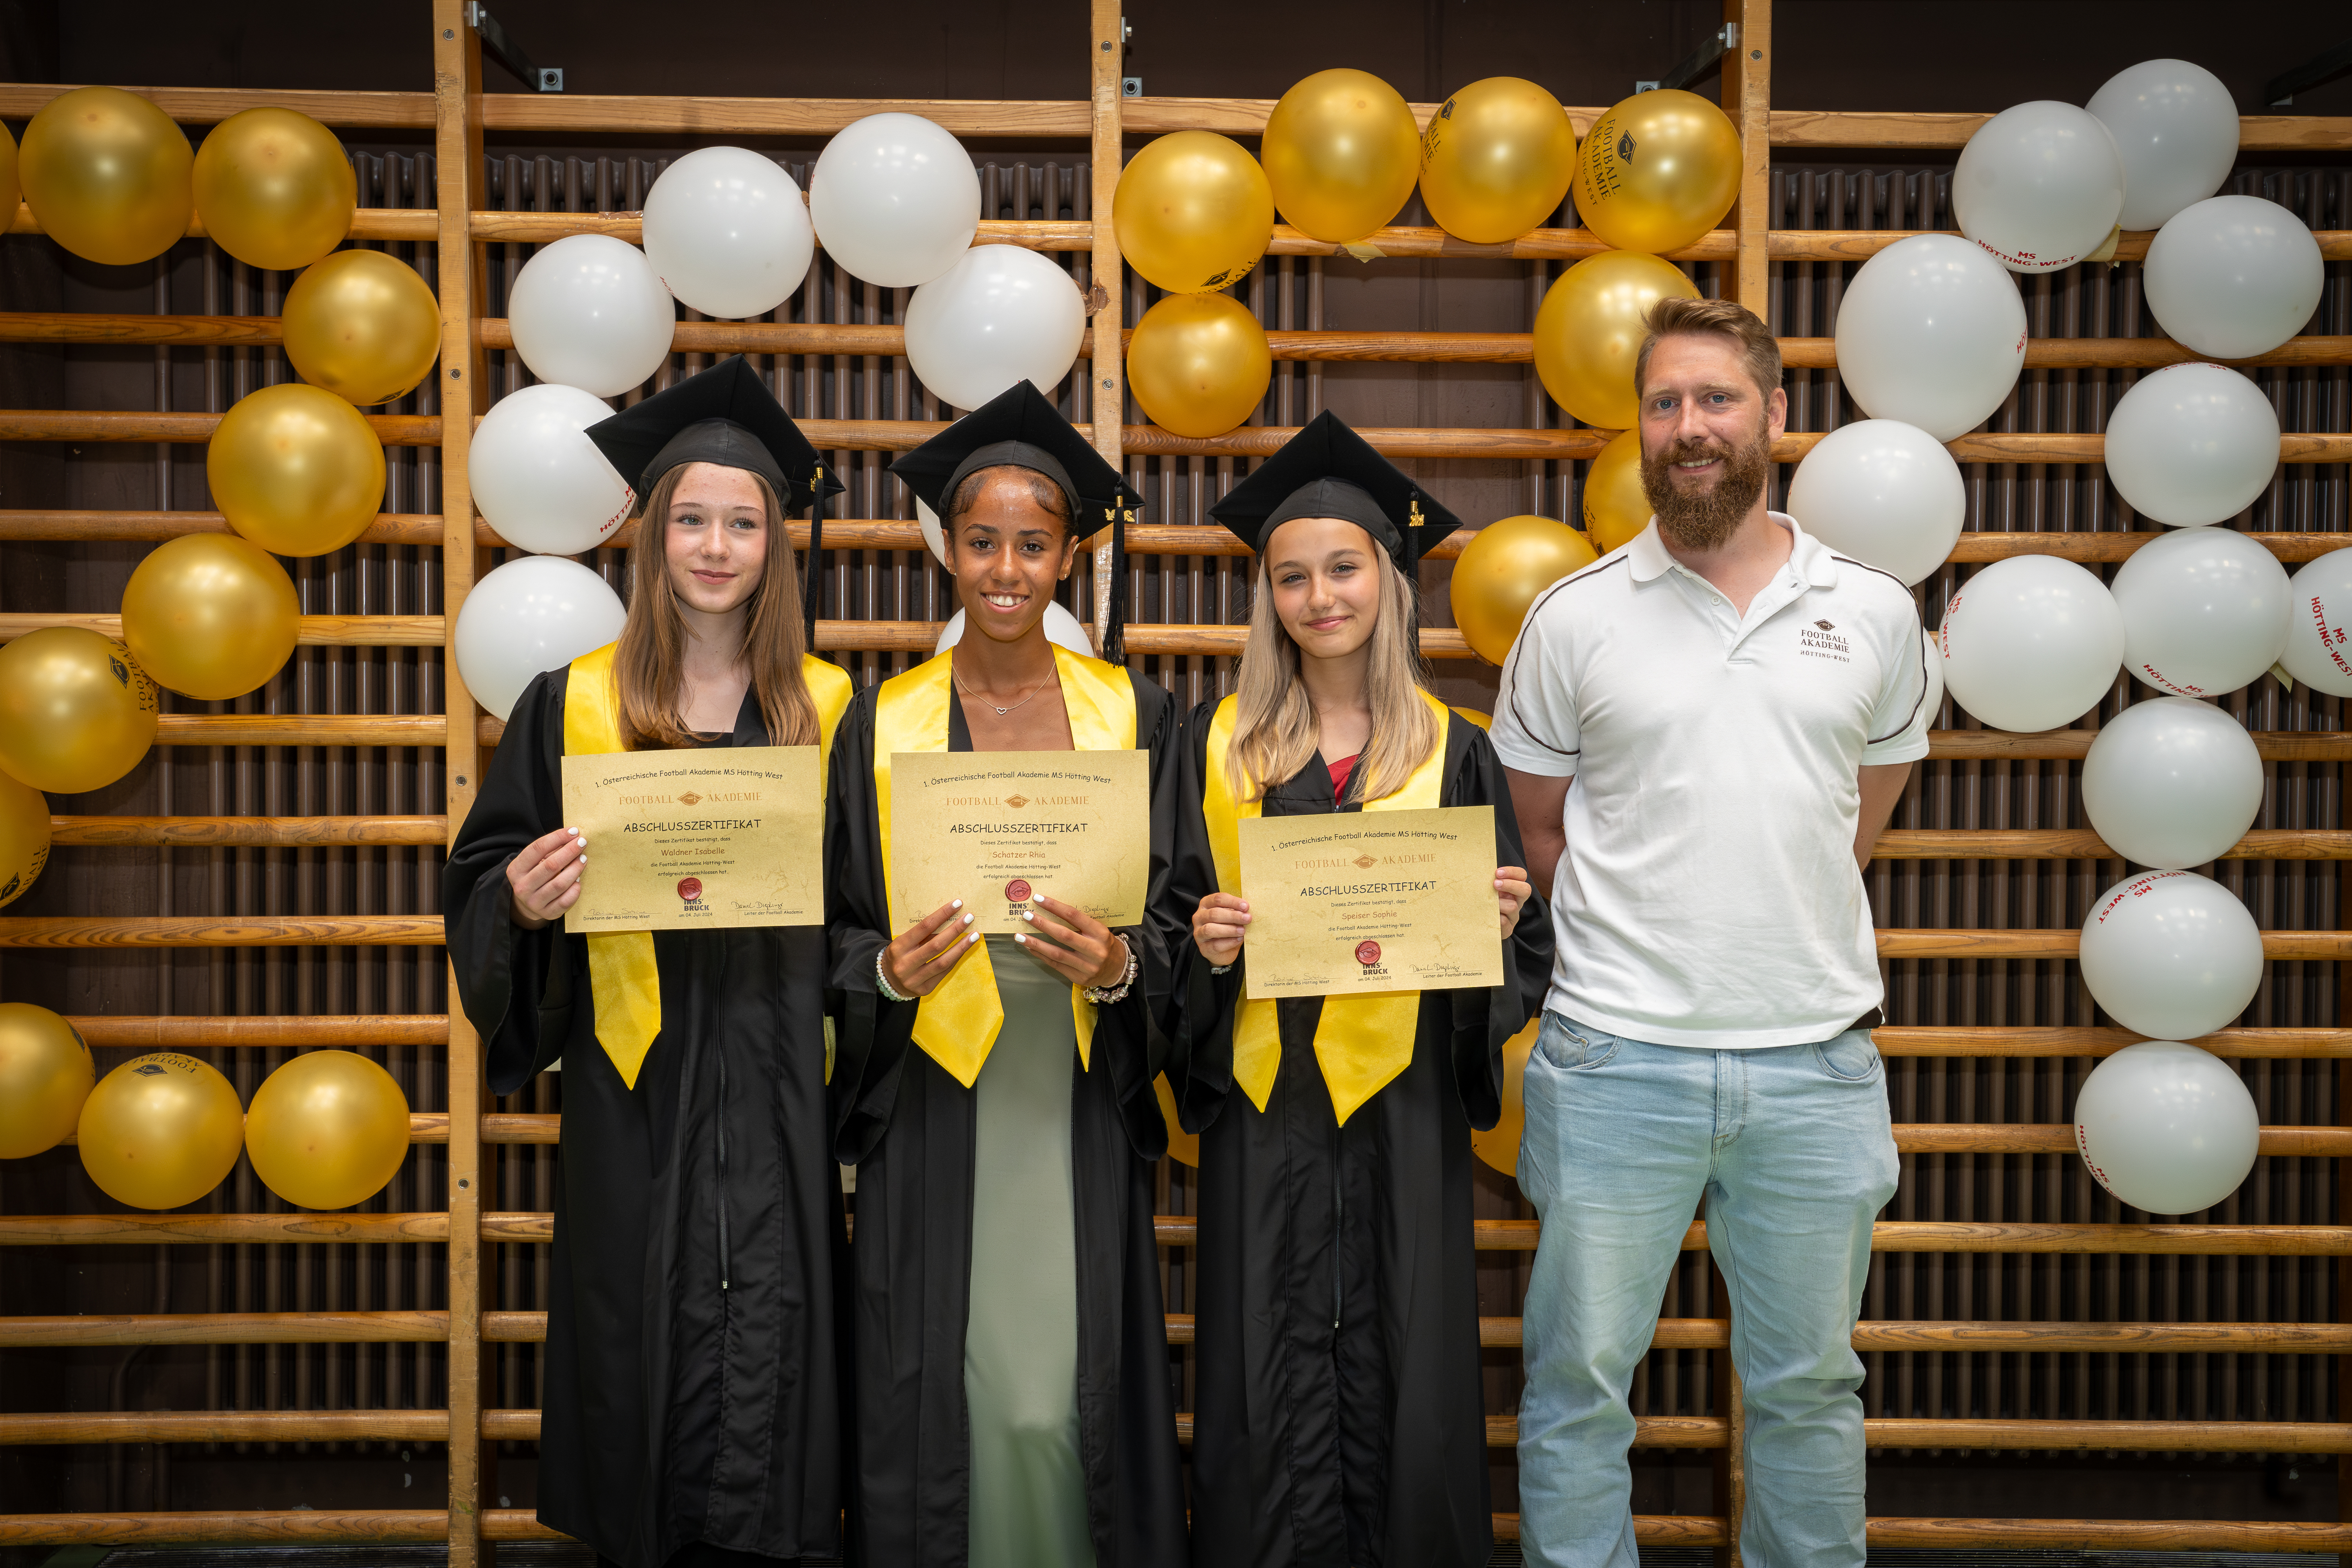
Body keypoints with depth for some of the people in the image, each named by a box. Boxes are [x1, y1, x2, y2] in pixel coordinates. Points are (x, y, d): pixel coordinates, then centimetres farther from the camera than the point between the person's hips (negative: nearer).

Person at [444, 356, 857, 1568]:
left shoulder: (826, 712, 7)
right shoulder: (573, 706, 4)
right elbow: (484, 879, 6)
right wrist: (523, 899, -15)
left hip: (779, 1097, 0)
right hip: (635, 1093, 0)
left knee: (772, 1369, 1)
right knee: (646, 1365, 5)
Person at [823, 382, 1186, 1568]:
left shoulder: (1133, 715, 4)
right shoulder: (882, 723, 4)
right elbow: (832, 932, 8)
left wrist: (1117, 967, -13)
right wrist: (888, 972, -12)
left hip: (1079, 1112, 0)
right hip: (933, 1112, 0)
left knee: (1059, 1406, -2)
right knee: (946, 1403, 0)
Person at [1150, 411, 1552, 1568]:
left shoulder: (1451, 752, 6)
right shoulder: (1217, 745, 7)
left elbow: (1519, 954, 7)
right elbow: (1167, 919, 9)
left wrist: (1501, 927, -13)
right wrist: (1201, 945, -11)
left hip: (1402, 1112, 0)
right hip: (1263, 1111, 1)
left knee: (1399, 1382, 2)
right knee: (1270, 1389, 3)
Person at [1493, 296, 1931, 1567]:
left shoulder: (1872, 611, 5)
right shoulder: (1574, 618, 0)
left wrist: (1784, 932, 13)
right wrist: (1632, 944, 7)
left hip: (1815, 1057, 2)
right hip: (1618, 1056, -1)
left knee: (1809, 1384, 15)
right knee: (1578, 1380, 7)